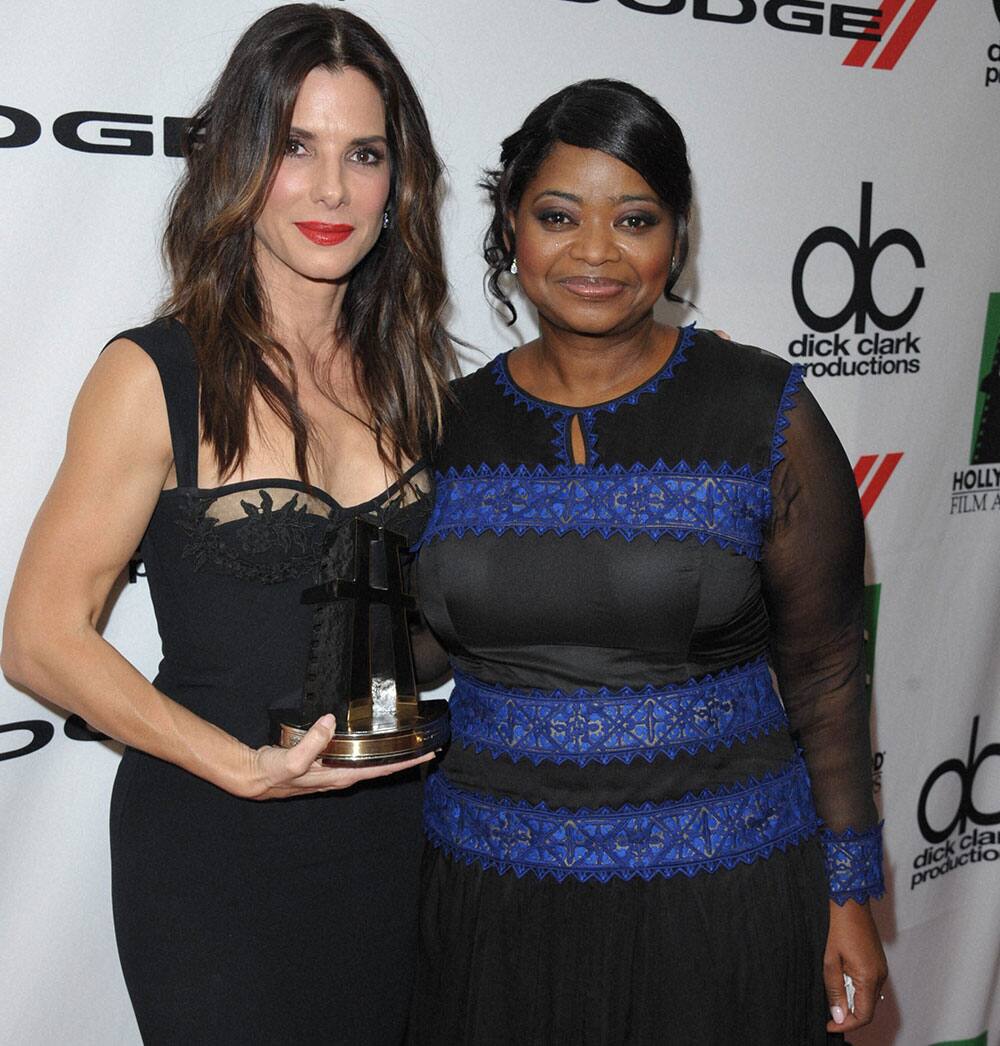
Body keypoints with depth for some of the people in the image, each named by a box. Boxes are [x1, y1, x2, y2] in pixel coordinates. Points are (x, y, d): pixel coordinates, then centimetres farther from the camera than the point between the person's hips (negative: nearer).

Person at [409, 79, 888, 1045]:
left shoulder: (763, 412, -7)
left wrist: (850, 896, 0)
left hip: (716, 891, -2)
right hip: (490, 888, 3)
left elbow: (823, 666, -2)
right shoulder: (448, 426, 0)